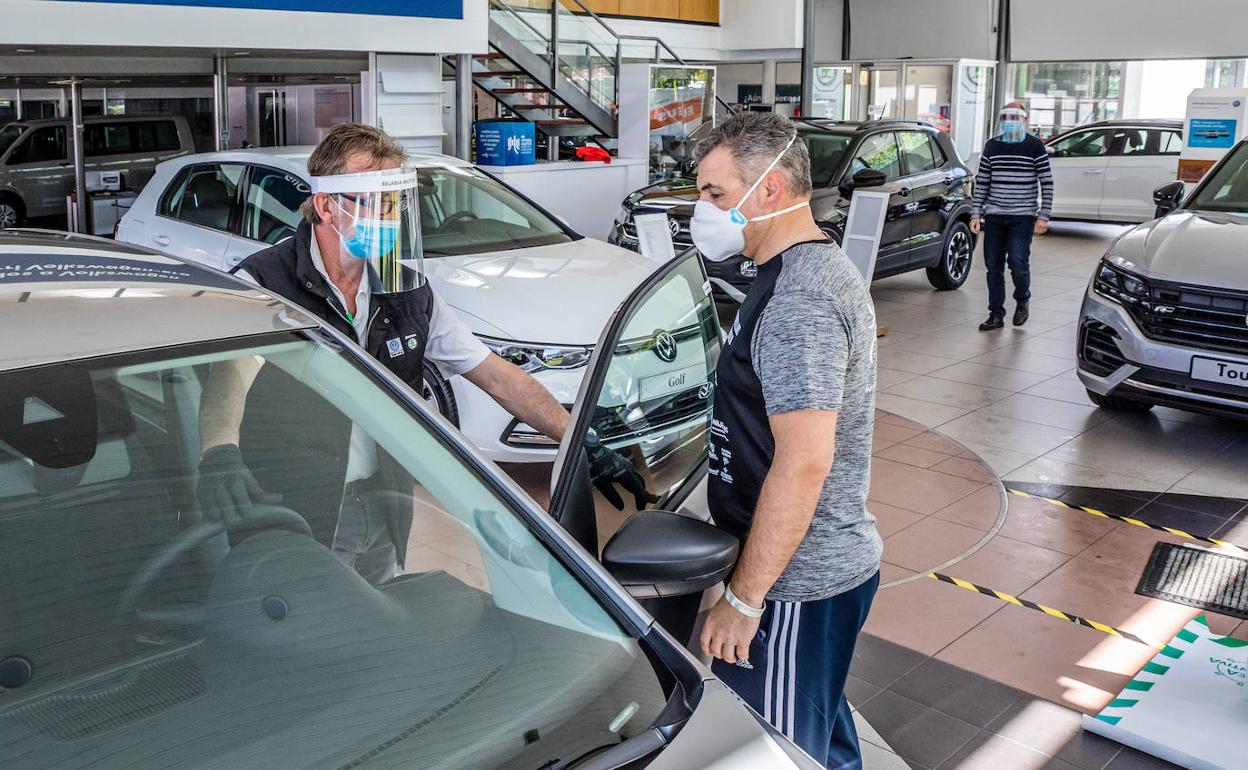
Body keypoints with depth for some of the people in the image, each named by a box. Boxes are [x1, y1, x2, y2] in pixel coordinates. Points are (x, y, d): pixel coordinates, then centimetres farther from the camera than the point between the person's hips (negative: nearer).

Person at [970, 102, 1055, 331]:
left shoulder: (1035, 146, -1)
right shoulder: (992, 146, 9)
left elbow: (1047, 183, -1)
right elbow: (981, 182, 11)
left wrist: (1043, 216, -8)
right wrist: (976, 214, 4)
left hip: (1022, 217, -3)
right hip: (994, 217, 4)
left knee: (1018, 262, -13)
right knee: (993, 265, 3)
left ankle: (1023, 300, 16)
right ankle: (996, 314, 13)